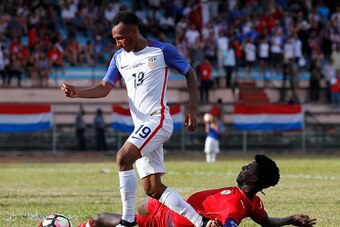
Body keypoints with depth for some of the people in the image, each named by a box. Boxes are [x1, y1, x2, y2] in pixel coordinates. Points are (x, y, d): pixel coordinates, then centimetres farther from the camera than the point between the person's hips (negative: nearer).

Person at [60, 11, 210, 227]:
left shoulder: (162, 50, -5)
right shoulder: (119, 57, 12)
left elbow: (190, 73, 4)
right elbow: (104, 88, 9)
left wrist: (193, 109, -2)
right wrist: (78, 92, -9)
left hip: (158, 119, -7)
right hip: (142, 126, 7)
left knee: (123, 158, -26)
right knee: (152, 189, 4)